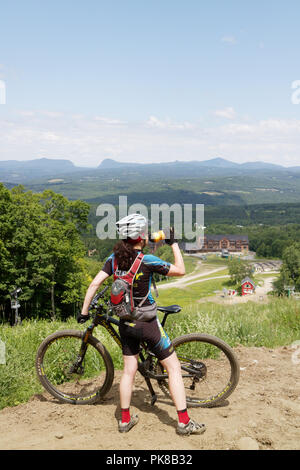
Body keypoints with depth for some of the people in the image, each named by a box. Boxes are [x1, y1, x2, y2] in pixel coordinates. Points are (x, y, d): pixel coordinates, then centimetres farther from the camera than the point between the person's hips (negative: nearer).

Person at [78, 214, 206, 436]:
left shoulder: (114, 258, -3)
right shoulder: (147, 261, -19)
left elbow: (95, 283, -4)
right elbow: (180, 270, -10)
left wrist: (84, 311, 5)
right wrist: (174, 243, -2)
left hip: (126, 323, 6)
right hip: (147, 323, -5)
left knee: (129, 370, 17)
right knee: (174, 367, 5)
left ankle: (125, 420, 25)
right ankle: (184, 422, 8)